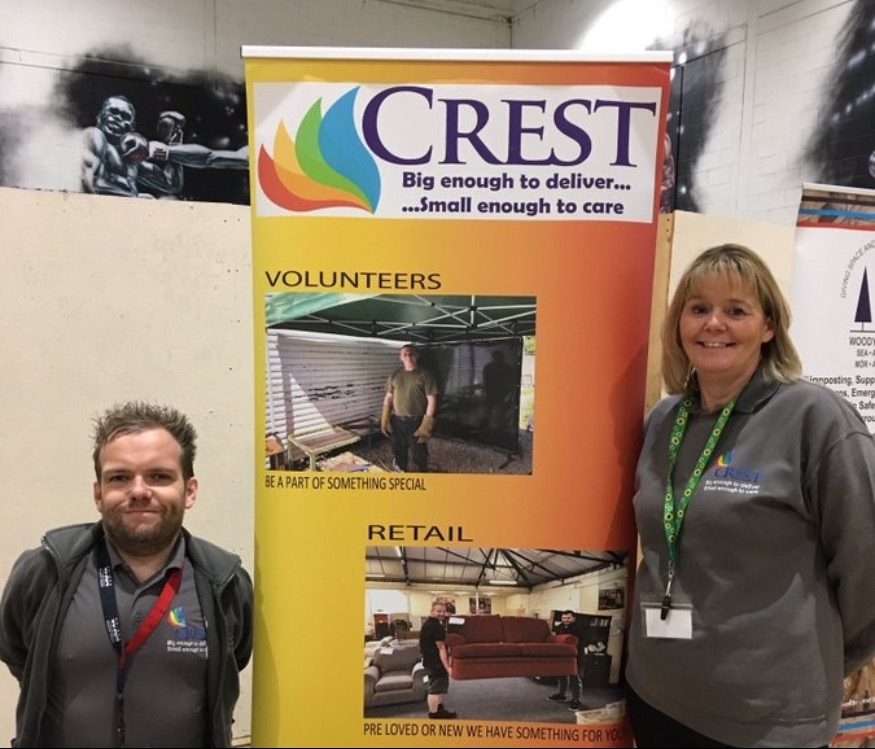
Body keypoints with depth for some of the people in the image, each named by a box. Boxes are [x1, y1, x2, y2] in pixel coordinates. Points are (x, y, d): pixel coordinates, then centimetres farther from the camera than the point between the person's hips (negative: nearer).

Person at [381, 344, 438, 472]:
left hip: (416, 422, -4)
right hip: (397, 421, 4)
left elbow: (431, 400, -10)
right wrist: (385, 420, 3)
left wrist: (426, 425, -15)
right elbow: (388, 397, 11)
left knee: (420, 454, 4)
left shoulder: (425, 374, -8)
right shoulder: (395, 375, 6)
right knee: (399, 452, 16)